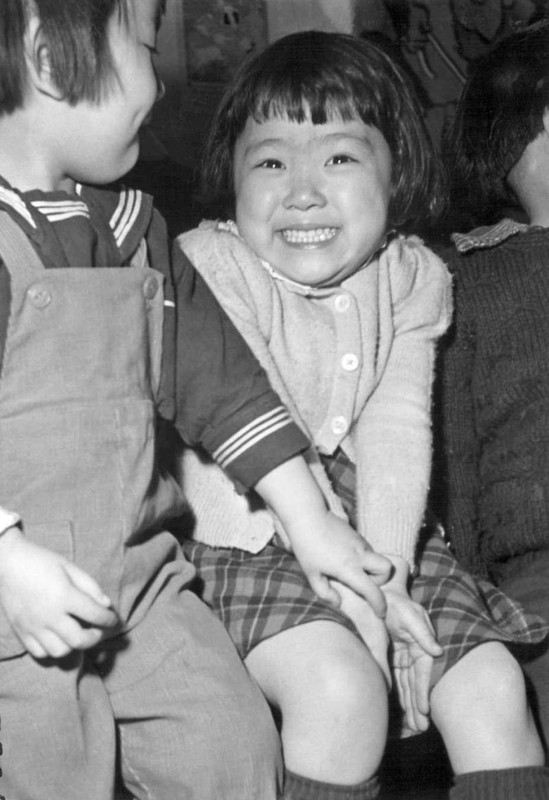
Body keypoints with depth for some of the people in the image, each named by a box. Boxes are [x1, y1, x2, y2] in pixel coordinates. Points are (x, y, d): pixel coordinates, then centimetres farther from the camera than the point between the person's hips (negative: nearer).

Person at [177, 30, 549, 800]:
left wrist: (386, 574, -21)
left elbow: (397, 432, -8)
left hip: (380, 536, 5)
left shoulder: (411, 276, 0)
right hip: (248, 540, -4)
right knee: (342, 688, -27)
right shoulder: (210, 267, -14)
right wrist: (350, 588, -21)